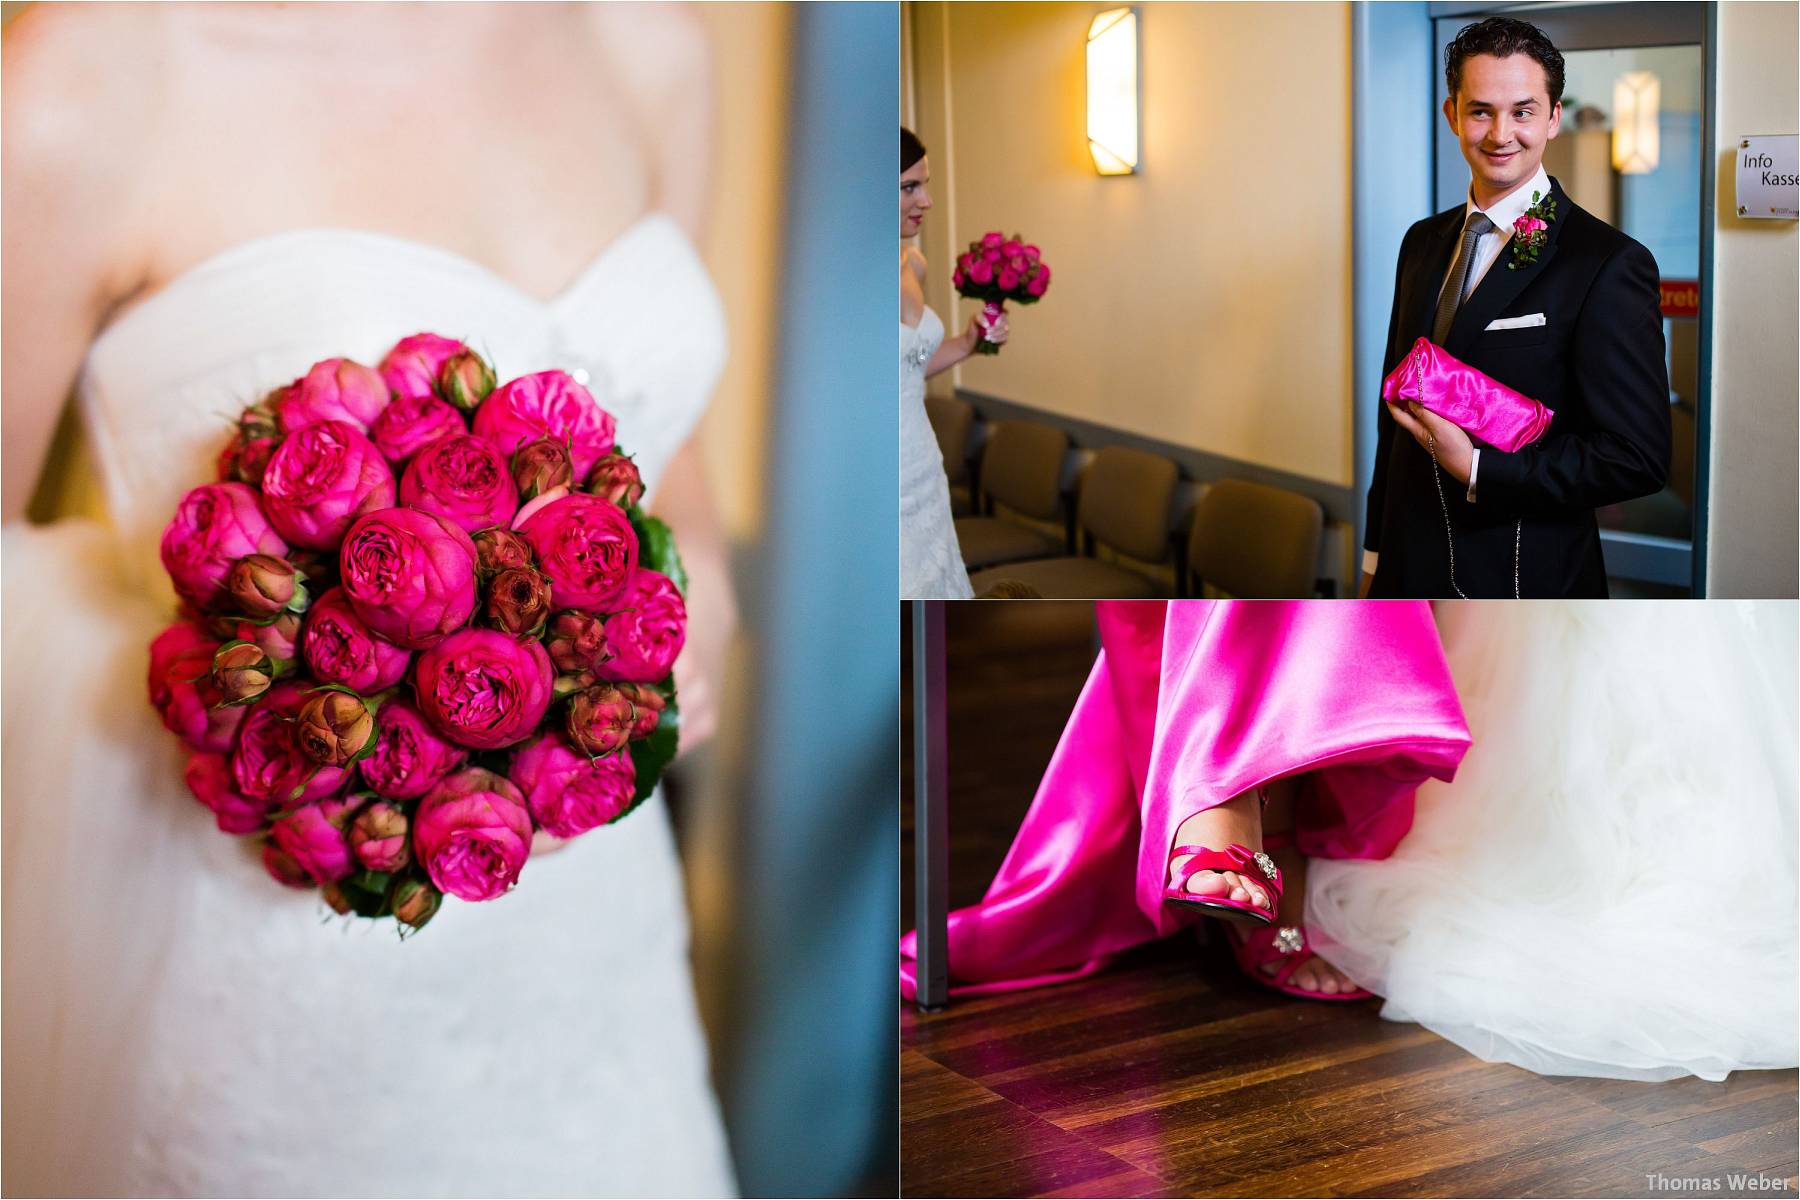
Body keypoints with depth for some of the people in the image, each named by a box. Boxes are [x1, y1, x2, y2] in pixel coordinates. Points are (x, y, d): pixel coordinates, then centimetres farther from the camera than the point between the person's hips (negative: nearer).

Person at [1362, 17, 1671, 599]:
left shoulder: (1610, 265, -14)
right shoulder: (1423, 243, 7)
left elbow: (1638, 457, -17)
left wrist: (1475, 468, -21)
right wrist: (1376, 555, 12)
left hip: (1529, 582, -6)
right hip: (1410, 570, 6)